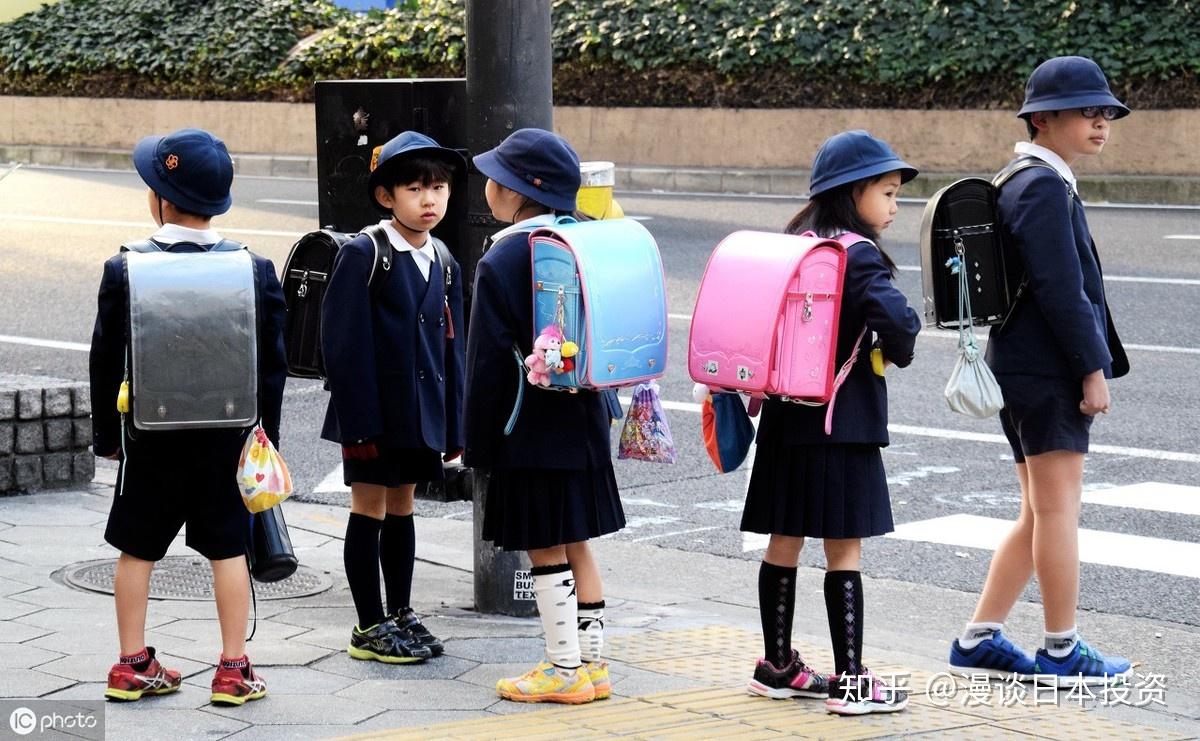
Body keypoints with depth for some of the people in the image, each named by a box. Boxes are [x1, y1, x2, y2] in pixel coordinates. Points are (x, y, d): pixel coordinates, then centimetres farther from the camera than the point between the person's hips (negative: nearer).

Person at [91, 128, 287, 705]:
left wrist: (106, 434, 8)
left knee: (137, 550, 11)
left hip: (150, 437, -1)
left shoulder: (125, 271, -9)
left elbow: (106, 361, -3)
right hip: (228, 437, 1)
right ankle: (233, 669, 8)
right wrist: (267, 434, 9)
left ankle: (132, 665, 17)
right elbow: (273, 364, -1)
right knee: (228, 549, 8)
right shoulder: (256, 270, -6)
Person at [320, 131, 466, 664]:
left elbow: (449, 348, 13)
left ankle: (400, 616, 24)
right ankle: (370, 627, 9)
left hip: (421, 414, 6)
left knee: (402, 510, 15)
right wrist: (359, 421, -18)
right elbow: (344, 344, -14)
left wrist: (452, 425, 10)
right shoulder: (362, 254, -11)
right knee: (370, 511, 2)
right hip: (373, 411, -6)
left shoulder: (444, 264, 9)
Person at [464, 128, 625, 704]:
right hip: (584, 420, 7)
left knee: (546, 551, 0)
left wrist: (479, 443, -6)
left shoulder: (500, 264, -14)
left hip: (530, 434, -7)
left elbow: (488, 365, -13)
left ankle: (564, 671, 5)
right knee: (576, 545, 14)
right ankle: (590, 663, 19)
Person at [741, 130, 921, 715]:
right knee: (844, 550, -3)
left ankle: (777, 666, 22)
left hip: (787, 416, 8)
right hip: (843, 420, -8)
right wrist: (899, 349, -7)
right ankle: (850, 681, 0)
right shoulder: (858, 256, -14)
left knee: (785, 542, 13)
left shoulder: (791, 246, 9)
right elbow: (895, 320, -28)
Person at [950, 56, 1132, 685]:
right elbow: (1059, 288, -20)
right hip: (1049, 372, -11)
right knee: (1057, 506, -4)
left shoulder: (1027, 183, 19)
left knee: (1039, 514, 13)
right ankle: (1062, 650, 3)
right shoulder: (1044, 187, -14)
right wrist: (1093, 369, -17)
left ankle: (979, 639, 15)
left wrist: (1094, 360, 20)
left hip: (1024, 370, 11)